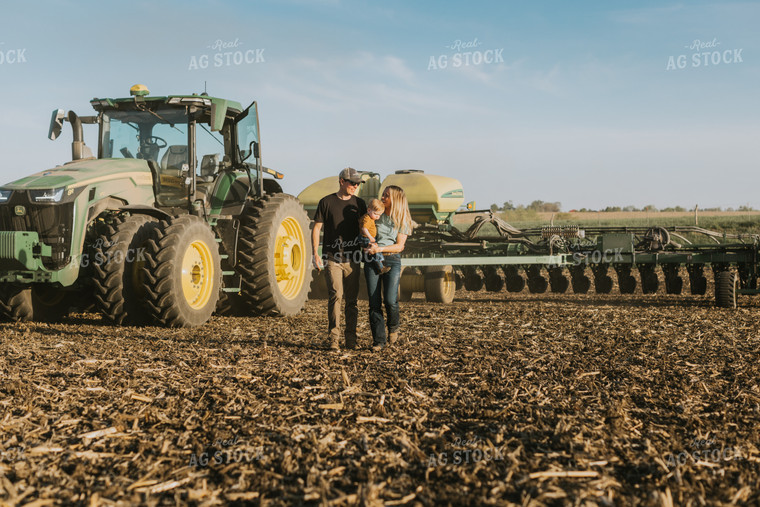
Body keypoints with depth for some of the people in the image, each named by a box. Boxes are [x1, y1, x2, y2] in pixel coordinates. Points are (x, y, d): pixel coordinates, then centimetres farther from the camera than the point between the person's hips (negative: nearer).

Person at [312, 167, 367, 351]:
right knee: (335, 295, -14)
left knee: (352, 299, 4)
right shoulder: (326, 202, 3)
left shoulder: (359, 203, 12)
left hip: (352, 259, 3)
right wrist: (315, 253, -5)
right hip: (332, 258, -3)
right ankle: (334, 338, -9)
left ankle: (351, 339, 10)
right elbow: (316, 228, 4)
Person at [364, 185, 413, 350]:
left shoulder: (403, 221, 3)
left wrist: (380, 249, -18)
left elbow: (400, 246, -5)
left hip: (392, 260, -2)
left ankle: (393, 326, 16)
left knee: (390, 300, -15)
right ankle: (379, 340, 2)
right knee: (374, 303, -4)